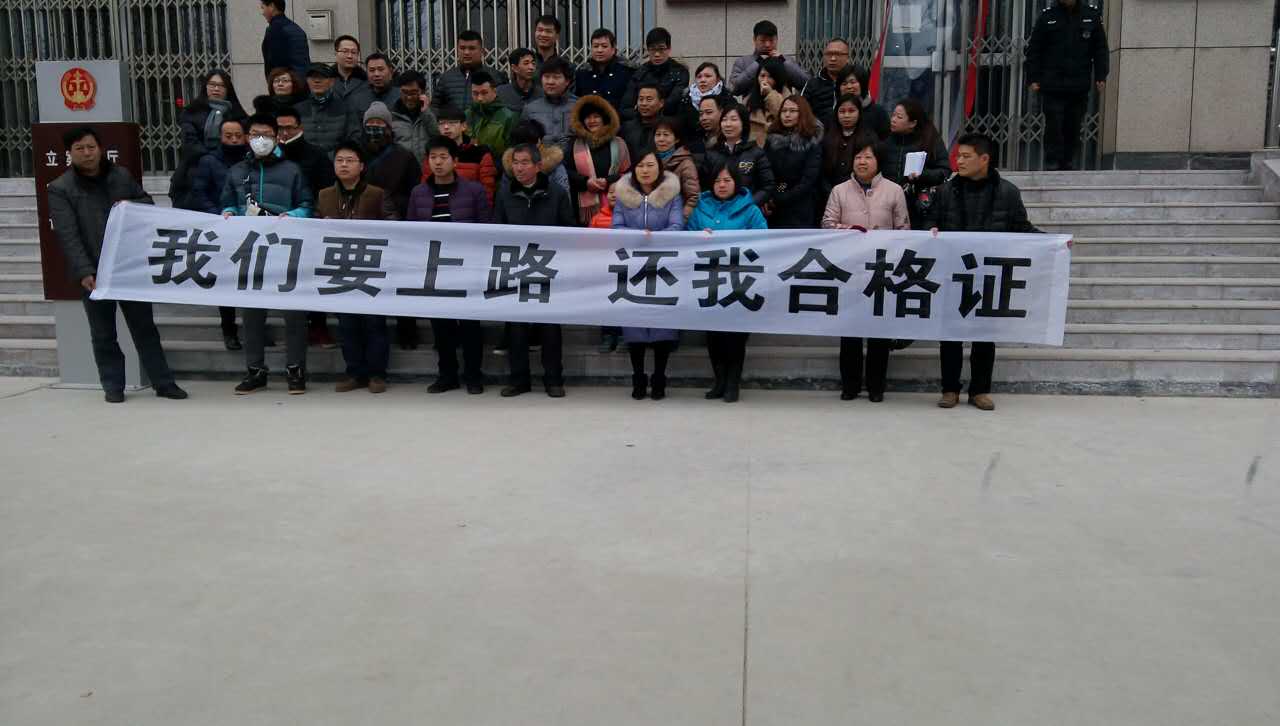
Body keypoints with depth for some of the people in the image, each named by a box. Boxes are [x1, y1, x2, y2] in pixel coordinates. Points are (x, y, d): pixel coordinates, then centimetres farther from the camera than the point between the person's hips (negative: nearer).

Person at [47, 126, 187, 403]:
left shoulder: (121, 175, 8)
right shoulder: (60, 189, -3)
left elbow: (148, 203, 18)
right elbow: (68, 236, -11)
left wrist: (131, 205, -6)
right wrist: (84, 272, -22)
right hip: (94, 273, -2)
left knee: (144, 326, 8)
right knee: (103, 334, 7)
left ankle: (163, 382, 12)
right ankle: (113, 386, 17)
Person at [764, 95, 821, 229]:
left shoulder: (813, 143, 1)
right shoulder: (772, 140, 12)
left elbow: (808, 180, -7)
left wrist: (778, 200, -12)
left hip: (798, 213, -3)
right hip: (771, 213, 3)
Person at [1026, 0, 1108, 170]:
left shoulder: (1092, 16, 6)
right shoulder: (1047, 17, 2)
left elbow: (1100, 49, 9)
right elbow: (1034, 51, 3)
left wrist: (1101, 77, 2)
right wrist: (1033, 79, -3)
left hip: (1080, 87, 2)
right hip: (1052, 87, -2)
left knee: (1073, 129, 7)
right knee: (1054, 128, -4)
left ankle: (1068, 164, 16)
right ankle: (1052, 165, 2)